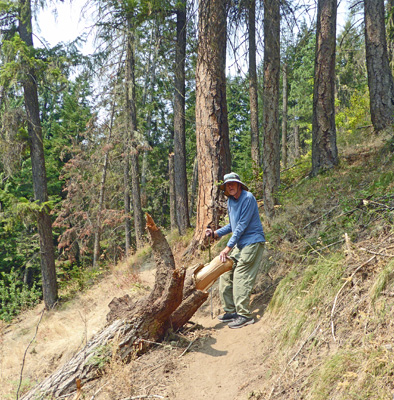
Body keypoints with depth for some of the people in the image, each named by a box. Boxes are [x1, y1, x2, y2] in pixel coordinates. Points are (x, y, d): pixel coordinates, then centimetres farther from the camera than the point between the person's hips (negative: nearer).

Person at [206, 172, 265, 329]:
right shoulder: (230, 201, 12)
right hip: (239, 244, 9)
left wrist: (228, 248, -18)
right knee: (226, 275, 6)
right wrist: (215, 233, 7)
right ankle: (230, 311, 17)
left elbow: (242, 225, -18)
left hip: (252, 242, -9)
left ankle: (245, 315, 0)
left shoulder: (248, 198, -14)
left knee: (241, 278, -10)